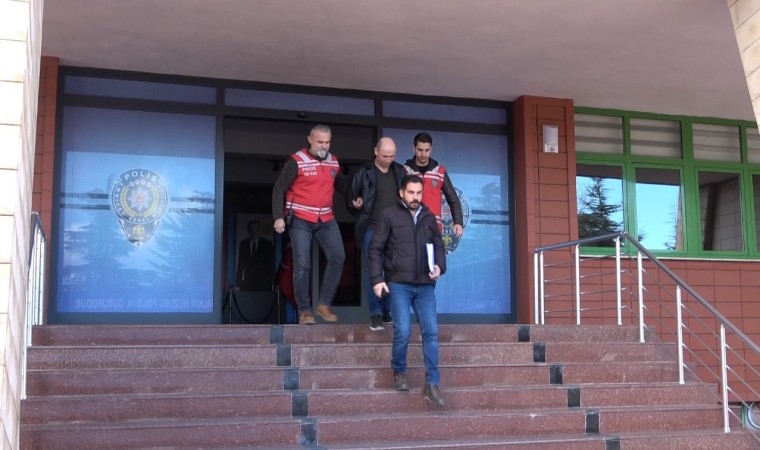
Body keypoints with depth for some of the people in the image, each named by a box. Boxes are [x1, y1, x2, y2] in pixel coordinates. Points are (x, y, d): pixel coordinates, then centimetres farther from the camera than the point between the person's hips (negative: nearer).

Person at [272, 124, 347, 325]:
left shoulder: (333, 162, 7)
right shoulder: (297, 161, -8)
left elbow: (341, 185, 22)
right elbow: (279, 188, -7)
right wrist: (278, 217, -14)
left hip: (326, 220, 4)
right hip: (300, 220, -4)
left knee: (337, 258, -10)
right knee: (302, 265, -4)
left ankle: (324, 304, 2)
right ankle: (304, 310, 6)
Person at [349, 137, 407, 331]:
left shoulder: (400, 171, 9)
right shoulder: (364, 172, 0)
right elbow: (352, 197, 7)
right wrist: (356, 204, -15)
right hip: (372, 229, -3)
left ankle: (388, 311, 19)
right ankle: (376, 314, 3)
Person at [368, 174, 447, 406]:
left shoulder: (428, 217, 14)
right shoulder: (389, 215, 2)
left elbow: (439, 246, 20)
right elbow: (376, 248, 0)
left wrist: (439, 266, -1)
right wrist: (377, 278, -8)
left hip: (425, 285, 4)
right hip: (399, 284, -3)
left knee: (431, 332, -6)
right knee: (403, 332, -9)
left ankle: (432, 384, -2)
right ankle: (399, 373, 17)